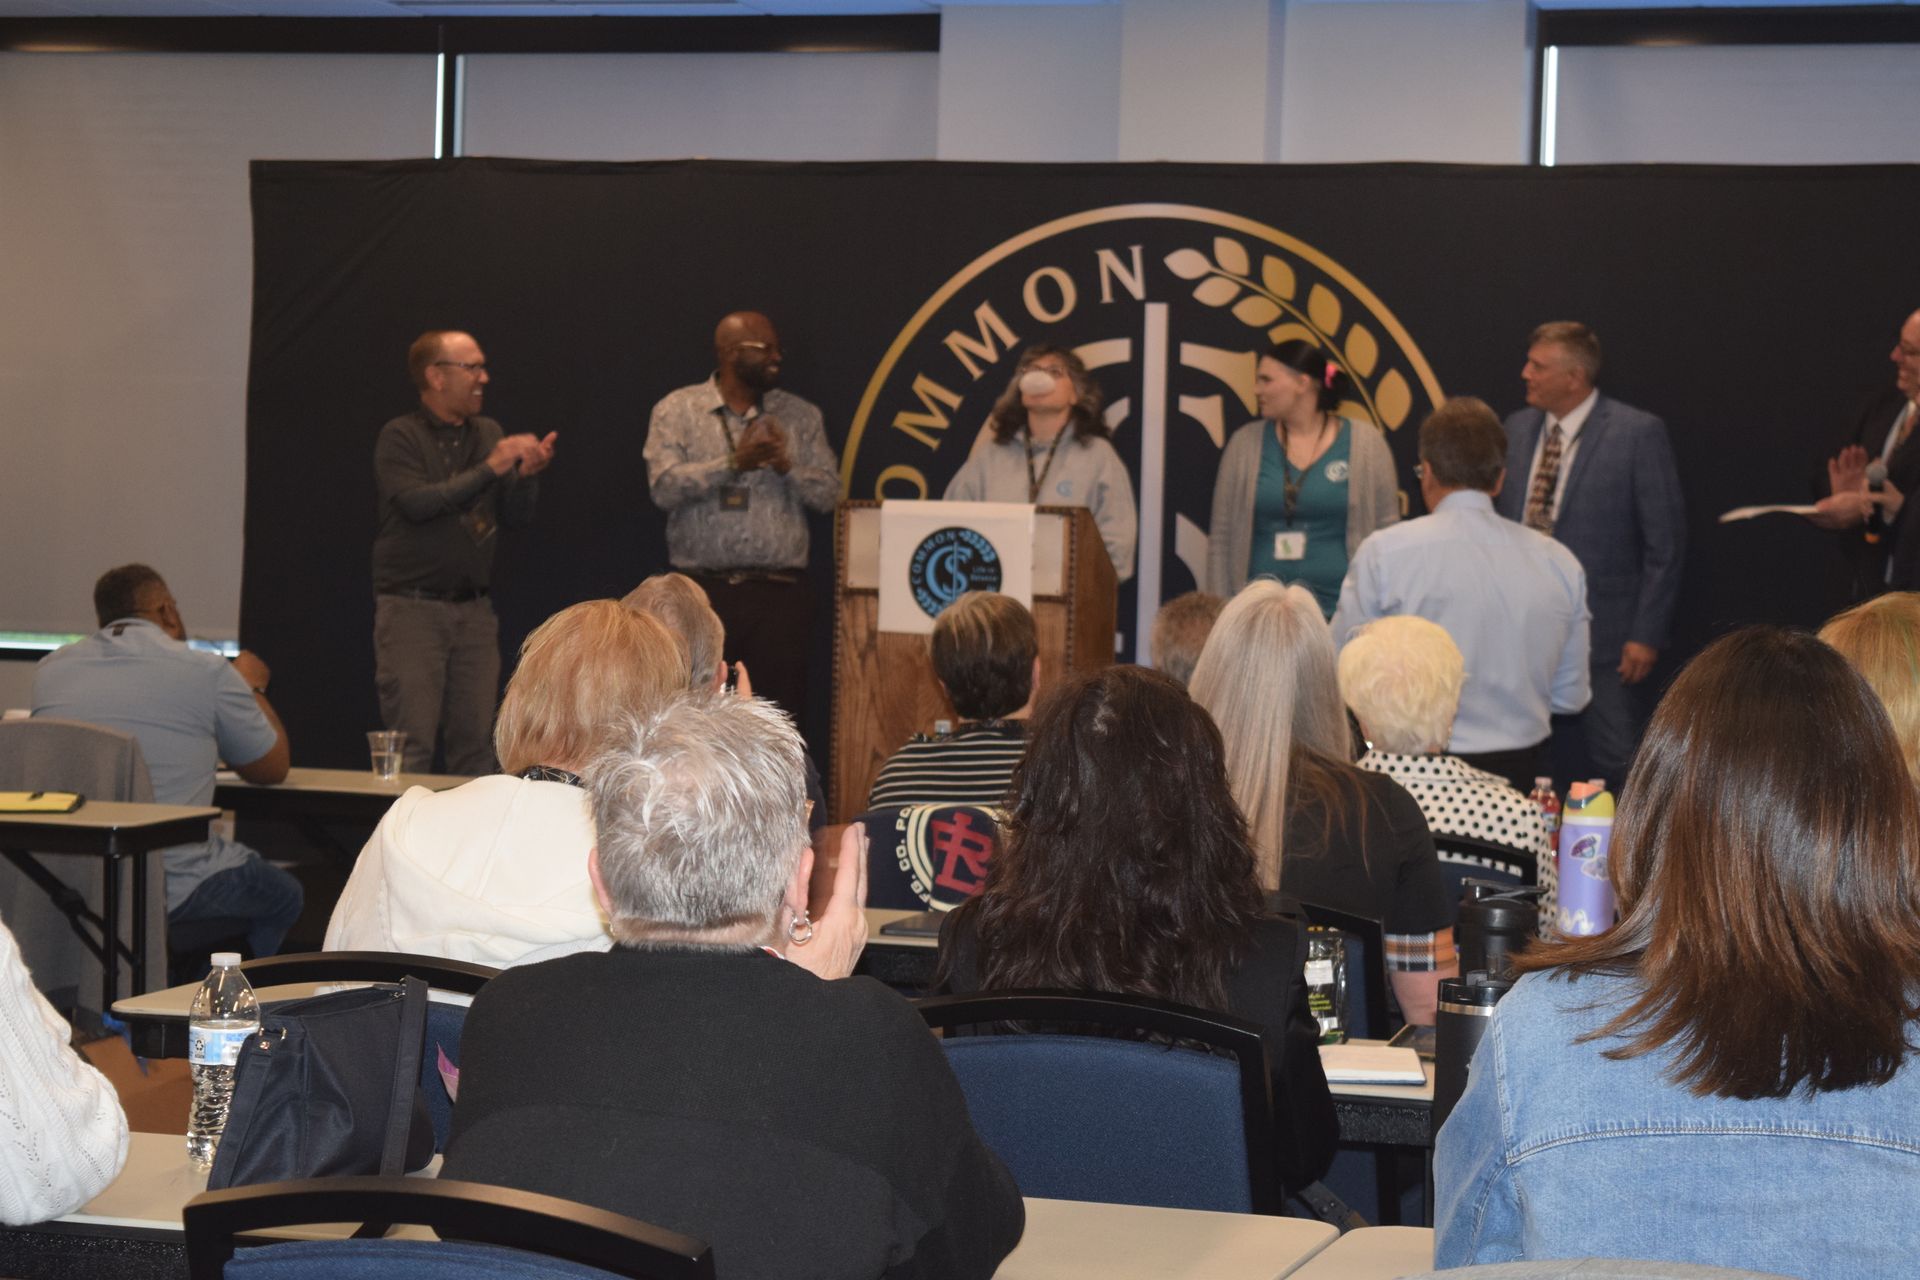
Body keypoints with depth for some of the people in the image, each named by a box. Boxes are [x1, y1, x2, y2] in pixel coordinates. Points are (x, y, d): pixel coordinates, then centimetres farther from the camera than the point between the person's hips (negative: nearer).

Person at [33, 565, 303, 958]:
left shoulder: (49, 671, 7)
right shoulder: (209, 673, -5)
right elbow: (272, 769, 10)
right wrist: (252, 689, 28)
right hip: (171, 892, -5)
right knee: (283, 896, 26)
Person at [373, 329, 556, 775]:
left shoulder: (488, 434, 14)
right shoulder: (400, 437, -3)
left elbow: (516, 517, 12)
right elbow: (417, 503, -19)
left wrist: (526, 476, -9)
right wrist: (489, 469, -20)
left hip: (474, 609, 5)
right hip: (412, 608, -5)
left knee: (475, 746, 3)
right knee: (413, 745, -9)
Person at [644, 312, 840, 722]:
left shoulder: (801, 415, 11)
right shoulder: (676, 411, 4)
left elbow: (828, 492, 6)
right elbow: (665, 487, -9)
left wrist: (786, 465, -13)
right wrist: (734, 462, -17)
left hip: (780, 592, 2)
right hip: (703, 590, -2)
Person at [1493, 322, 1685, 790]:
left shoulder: (1638, 434, -8)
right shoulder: (1518, 428, 9)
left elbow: (1665, 542, -8)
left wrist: (1647, 634, -11)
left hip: (1605, 638, -5)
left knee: (1615, 767, -1)